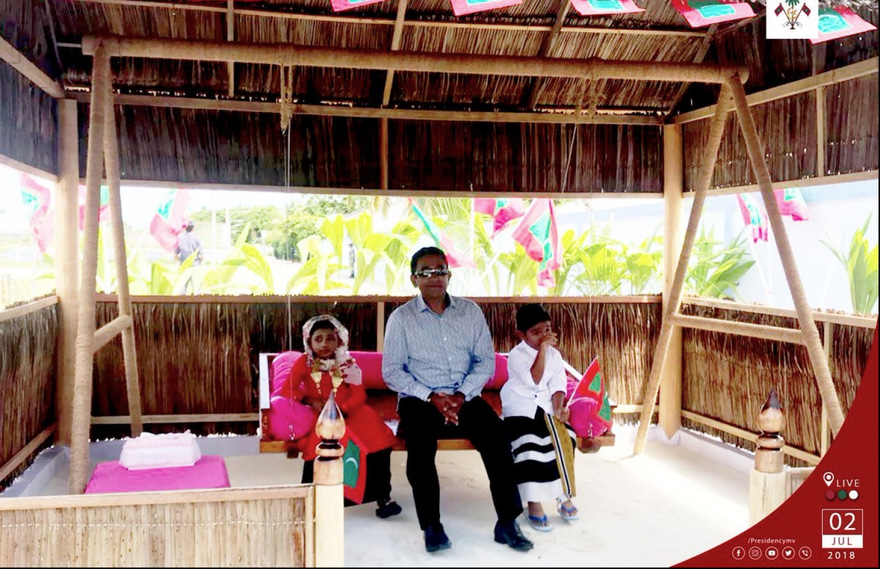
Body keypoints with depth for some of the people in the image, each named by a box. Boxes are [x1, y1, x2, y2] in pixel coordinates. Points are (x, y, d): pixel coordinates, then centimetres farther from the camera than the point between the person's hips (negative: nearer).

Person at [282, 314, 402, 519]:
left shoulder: (347, 363, 6)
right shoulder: (304, 363, 3)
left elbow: (359, 395, -2)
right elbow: (287, 391, 0)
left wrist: (342, 410, -22)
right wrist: (309, 400, -17)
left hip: (349, 413, 2)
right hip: (318, 416, -2)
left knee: (378, 438, -22)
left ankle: (383, 496, -8)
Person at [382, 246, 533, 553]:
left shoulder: (470, 311, 9)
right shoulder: (401, 318, 3)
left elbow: (486, 361, 4)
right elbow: (391, 371, -3)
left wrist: (462, 395, -12)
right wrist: (431, 397, -15)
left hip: (465, 397, 2)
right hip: (419, 399, -1)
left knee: (496, 433, -25)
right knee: (420, 443, -31)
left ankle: (506, 522, -16)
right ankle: (431, 525, -18)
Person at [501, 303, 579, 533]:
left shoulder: (555, 355, 6)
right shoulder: (516, 355, -10)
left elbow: (557, 385, 2)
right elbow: (534, 380, -24)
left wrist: (558, 408, -15)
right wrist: (543, 349, -24)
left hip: (546, 408, 5)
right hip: (520, 409, -4)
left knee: (564, 439, -18)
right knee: (530, 446, -26)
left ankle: (563, 495, -1)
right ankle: (534, 504, -15)